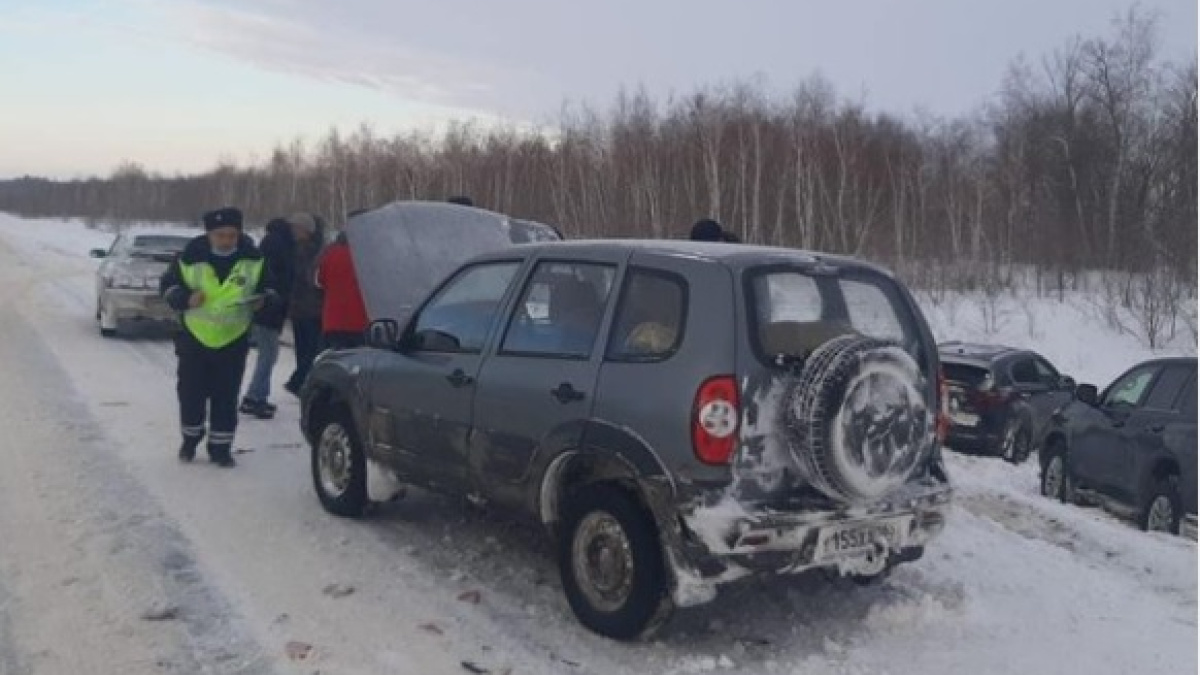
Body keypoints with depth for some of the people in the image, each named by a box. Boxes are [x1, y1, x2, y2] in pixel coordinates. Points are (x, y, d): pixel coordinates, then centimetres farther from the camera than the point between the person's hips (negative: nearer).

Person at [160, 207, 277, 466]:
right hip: (194, 337, 0)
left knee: (226, 398, 4)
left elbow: (269, 286, 7)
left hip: (234, 340, 0)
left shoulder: (253, 258, -6)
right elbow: (168, 284, 2)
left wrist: (263, 299, -15)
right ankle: (190, 439, 32)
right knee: (191, 393, 9)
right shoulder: (190, 257, -9)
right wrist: (184, 298, -18)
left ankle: (220, 447, 17)